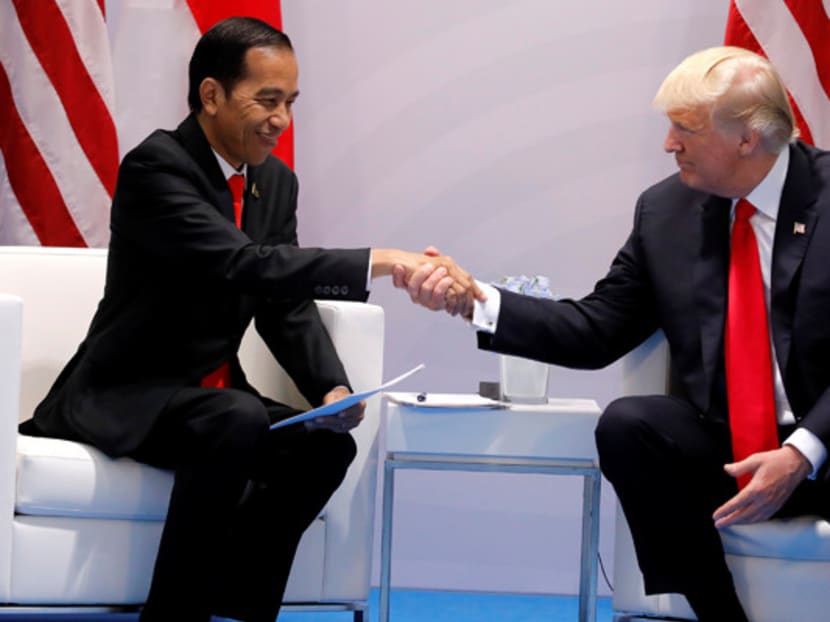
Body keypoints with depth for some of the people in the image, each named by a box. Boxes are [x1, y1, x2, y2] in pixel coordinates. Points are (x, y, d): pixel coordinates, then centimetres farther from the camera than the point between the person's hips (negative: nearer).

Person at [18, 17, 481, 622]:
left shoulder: (276, 181, 8)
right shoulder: (156, 166, -18)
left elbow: (287, 305, 8)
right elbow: (245, 266, -31)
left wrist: (333, 388, -13)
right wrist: (381, 262, -39)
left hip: (212, 396, 8)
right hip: (126, 393, -7)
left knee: (327, 446, -17)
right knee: (238, 422, -34)